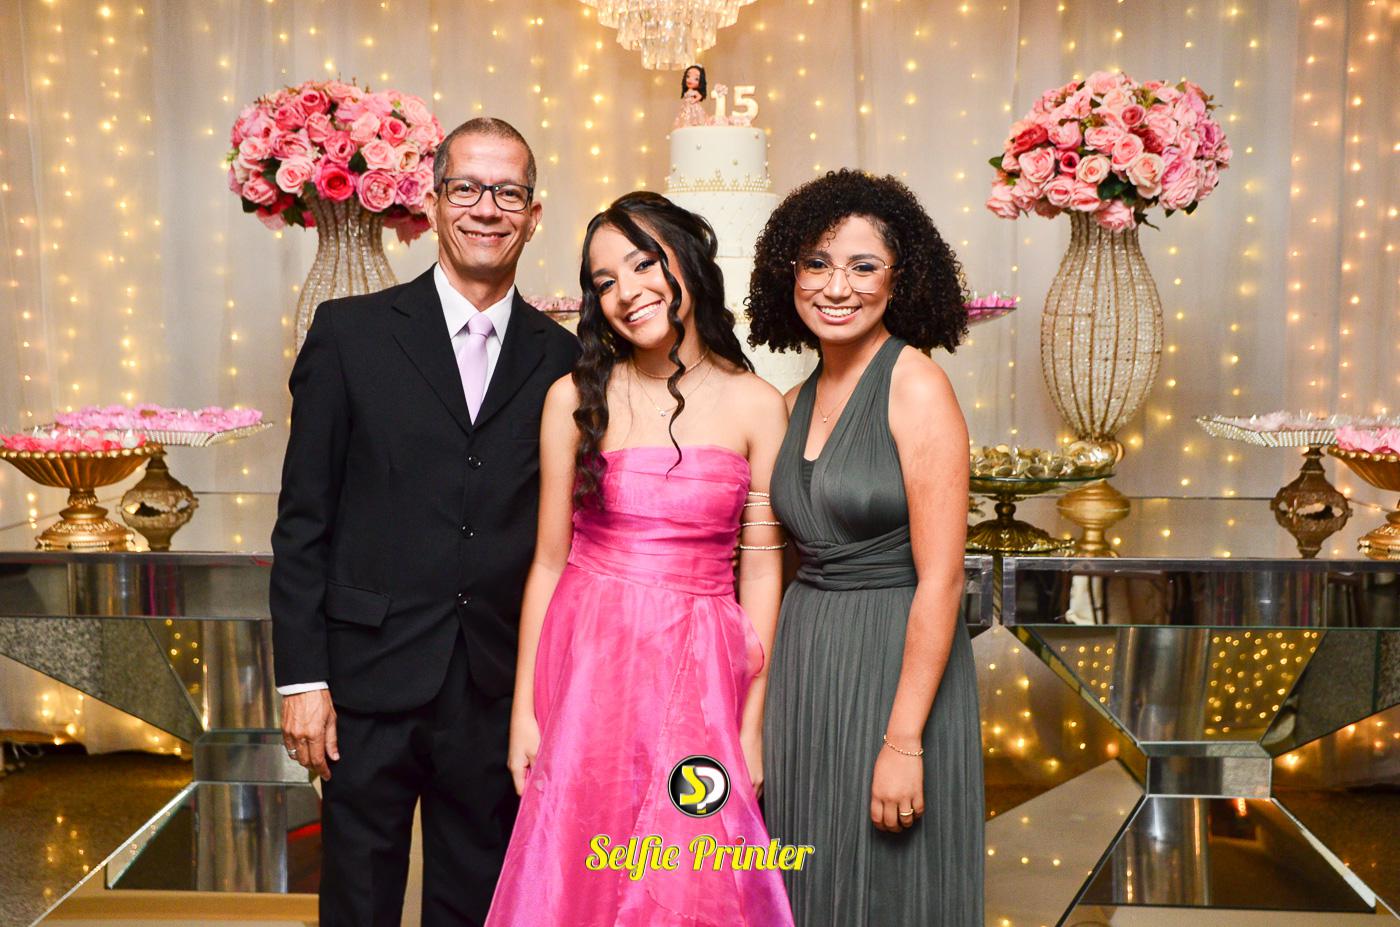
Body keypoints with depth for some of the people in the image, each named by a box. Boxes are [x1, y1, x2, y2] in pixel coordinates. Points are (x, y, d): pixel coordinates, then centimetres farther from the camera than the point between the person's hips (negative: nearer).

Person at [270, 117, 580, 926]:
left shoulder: (562, 358, 5)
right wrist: (302, 679, -6)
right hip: (370, 685, -1)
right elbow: (304, 519, -1)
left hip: (499, 697, 2)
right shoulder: (351, 333, 0)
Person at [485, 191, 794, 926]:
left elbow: (761, 570, 1)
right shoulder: (576, 399, 0)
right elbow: (549, 562, 2)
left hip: (699, 674, 0)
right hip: (588, 666, 0)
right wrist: (524, 708, 0)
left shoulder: (755, 406, -1)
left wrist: (752, 720, -1)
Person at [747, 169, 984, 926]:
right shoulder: (796, 403, 7)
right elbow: (808, 557, 12)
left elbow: (941, 578, -17)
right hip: (804, 665, 6)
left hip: (895, 663, -6)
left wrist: (903, 741, -19)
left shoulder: (917, 388, -13)